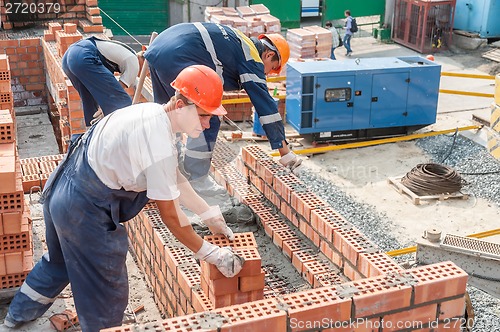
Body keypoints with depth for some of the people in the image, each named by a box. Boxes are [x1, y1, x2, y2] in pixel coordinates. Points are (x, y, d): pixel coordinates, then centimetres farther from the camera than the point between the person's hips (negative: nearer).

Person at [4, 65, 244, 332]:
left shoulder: (150, 111, 0)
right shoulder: (160, 145, -28)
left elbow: (175, 179, 11)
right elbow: (170, 217, -19)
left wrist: (210, 215, 13)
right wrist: (212, 254, -9)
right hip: (85, 212, -10)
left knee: (59, 260, 35)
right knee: (107, 298, 8)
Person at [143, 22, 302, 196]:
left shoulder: (238, 40, 25)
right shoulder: (252, 59, -1)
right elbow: (265, 105, -3)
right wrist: (285, 151, -1)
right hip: (177, 59, -10)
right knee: (208, 122, -1)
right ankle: (196, 181, 6)